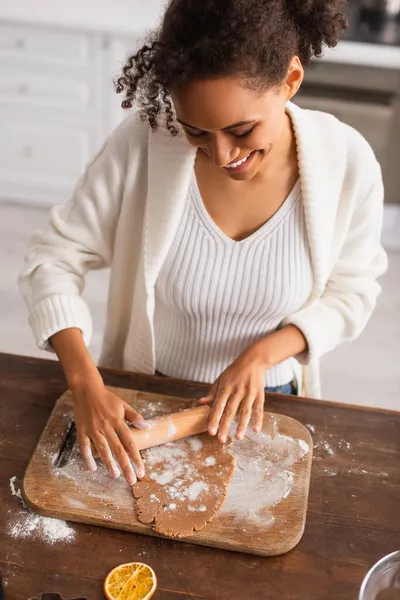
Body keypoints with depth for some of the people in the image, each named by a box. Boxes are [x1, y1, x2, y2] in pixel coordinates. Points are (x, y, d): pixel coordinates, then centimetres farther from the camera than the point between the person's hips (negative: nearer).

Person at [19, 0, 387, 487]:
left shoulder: (347, 162, -21)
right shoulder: (142, 144, -26)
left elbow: (350, 293, -8)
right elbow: (54, 259, -17)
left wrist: (262, 355, -24)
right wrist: (86, 387, -29)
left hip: (262, 400, 1)